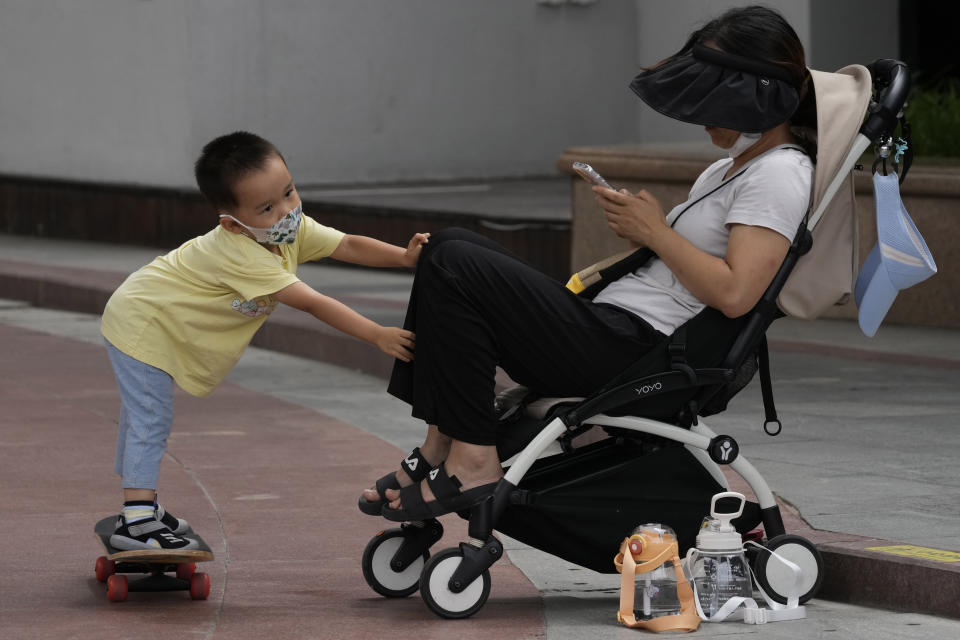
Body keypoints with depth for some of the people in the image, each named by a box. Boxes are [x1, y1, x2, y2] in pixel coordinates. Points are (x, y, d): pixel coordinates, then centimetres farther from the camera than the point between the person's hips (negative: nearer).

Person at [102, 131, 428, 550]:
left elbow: (349, 246, -15)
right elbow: (311, 303, -40)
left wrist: (405, 256, -32)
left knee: (145, 417, 17)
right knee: (150, 420, -14)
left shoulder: (291, 229, -11)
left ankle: (139, 508, 27)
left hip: (155, 322, 10)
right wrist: (377, 336, -42)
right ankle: (137, 521, -17)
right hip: (139, 322, -9)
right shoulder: (240, 253, -38)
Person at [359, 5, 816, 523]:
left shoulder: (778, 175, -11)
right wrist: (637, 230, 4)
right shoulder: (728, 169, 21)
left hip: (632, 353, -11)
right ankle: (440, 444, 2)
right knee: (449, 250, 11)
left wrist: (655, 232, -11)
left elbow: (734, 294, -23)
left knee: (452, 267, -15)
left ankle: (471, 461, -14)